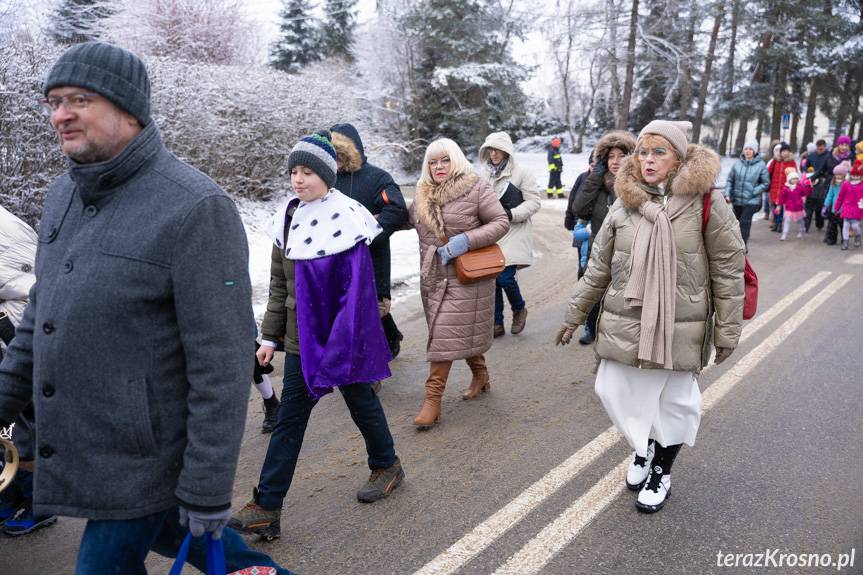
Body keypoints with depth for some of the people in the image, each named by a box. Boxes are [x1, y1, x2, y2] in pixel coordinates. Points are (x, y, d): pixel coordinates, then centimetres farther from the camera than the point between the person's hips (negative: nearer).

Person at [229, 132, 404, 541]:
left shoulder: (345, 219, -16)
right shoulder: (289, 216, 4)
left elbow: (356, 291, -18)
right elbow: (279, 282, 10)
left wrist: (341, 346, -21)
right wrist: (270, 335, 9)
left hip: (341, 337, -6)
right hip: (301, 336, 6)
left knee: (359, 399, 14)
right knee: (290, 415, 7)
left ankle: (386, 466, 40)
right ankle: (266, 507, 12)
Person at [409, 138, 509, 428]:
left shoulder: (477, 189, -7)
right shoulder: (424, 195, 11)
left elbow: (501, 222, -8)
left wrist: (466, 240, -20)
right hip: (432, 277, 6)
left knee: (447, 334, -8)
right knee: (460, 333, 16)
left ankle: (433, 398, -3)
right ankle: (480, 376, 38)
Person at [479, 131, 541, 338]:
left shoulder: (520, 173, -7)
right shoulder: (485, 173, 8)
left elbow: (534, 202, -7)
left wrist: (511, 214, -17)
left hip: (513, 233, -5)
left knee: (505, 277, -13)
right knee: (492, 278, 5)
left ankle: (519, 309, 18)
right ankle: (497, 323, 20)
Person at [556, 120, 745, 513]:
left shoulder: (706, 201, -9)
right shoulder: (624, 204, 1)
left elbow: (728, 270, -5)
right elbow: (598, 267, 9)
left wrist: (726, 330, -3)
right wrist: (574, 316, 12)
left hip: (680, 328, -3)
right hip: (624, 324, 3)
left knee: (673, 400, 12)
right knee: (615, 392, 7)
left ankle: (662, 470, 37)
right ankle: (644, 448, 39)